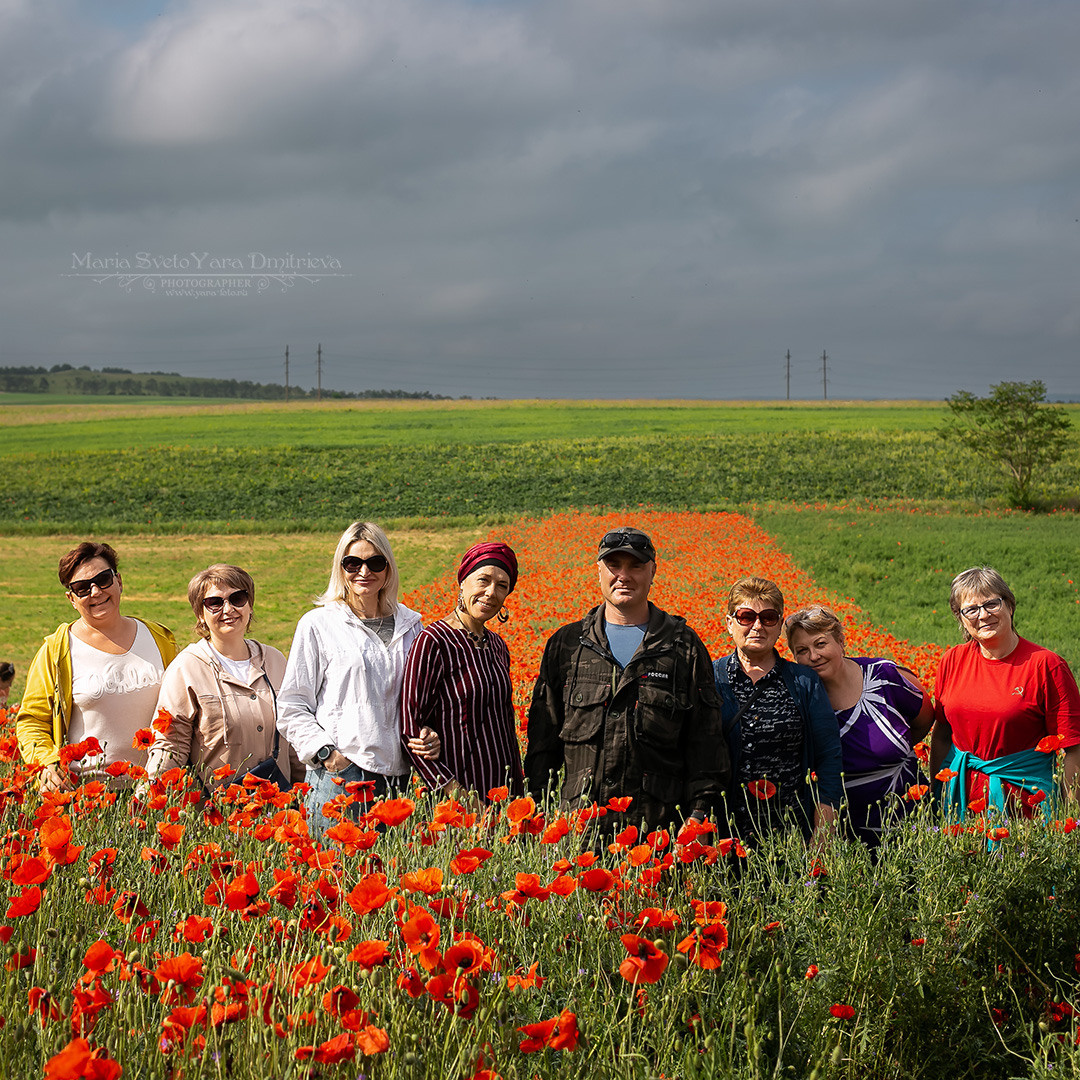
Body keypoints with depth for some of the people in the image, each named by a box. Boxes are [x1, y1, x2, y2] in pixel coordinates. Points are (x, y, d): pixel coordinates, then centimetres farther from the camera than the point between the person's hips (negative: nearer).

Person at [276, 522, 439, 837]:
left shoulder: (409, 626, 13)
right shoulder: (318, 625, 2)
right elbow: (291, 707, 2)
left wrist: (429, 736, 4)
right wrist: (324, 752, -11)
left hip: (397, 776, 4)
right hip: (339, 775, -4)